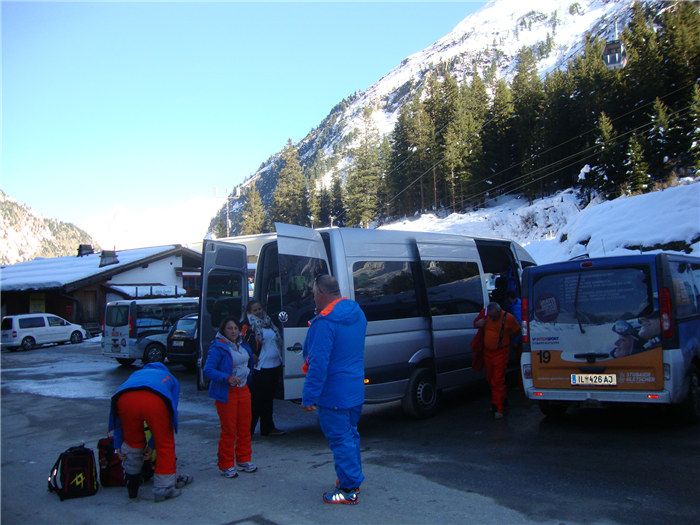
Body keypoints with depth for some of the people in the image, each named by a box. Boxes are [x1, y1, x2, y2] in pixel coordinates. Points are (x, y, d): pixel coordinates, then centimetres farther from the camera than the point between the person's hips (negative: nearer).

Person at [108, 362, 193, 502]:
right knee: (165, 445, 18)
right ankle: (164, 488, 26)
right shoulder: (170, 379, 39)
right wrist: (152, 445, 33)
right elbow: (171, 412, 30)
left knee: (132, 442, 27)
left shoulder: (135, 374, 44)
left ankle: (132, 485, 42)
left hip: (125, 399, 3)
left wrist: (118, 444, 39)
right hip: (155, 401, -2)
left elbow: (117, 414, 38)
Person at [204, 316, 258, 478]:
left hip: (243, 390, 7)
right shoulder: (218, 347, -13)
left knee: (244, 428, 11)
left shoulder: (243, 345, 10)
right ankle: (226, 466, 10)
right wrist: (227, 378, -30)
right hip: (226, 393, -7)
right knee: (228, 430, -2)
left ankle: (243, 460, 25)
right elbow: (208, 370, -21)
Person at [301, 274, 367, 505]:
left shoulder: (325, 322, -23)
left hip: (333, 394, -9)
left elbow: (318, 363, -25)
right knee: (350, 434, 21)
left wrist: (309, 397, -20)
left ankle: (349, 490, 11)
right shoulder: (357, 314, 5)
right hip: (356, 391, 9)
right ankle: (352, 479, 34)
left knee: (340, 439, 2)